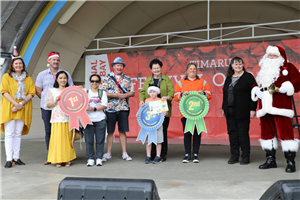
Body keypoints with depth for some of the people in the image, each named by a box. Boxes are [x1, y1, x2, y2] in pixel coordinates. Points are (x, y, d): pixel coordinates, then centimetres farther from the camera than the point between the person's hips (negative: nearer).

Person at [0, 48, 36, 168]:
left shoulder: (28, 78, 13)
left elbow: (31, 93, 4)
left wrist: (21, 104, -12)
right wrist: (15, 103, -16)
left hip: (23, 109, 2)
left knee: (18, 133, 5)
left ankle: (16, 158, 9)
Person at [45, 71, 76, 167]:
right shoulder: (52, 91, 11)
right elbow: (48, 105, 7)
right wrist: (56, 100, -8)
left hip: (68, 118, 1)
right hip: (57, 119, -1)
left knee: (68, 139, 1)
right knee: (57, 139, -4)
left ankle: (68, 159, 10)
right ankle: (58, 160, 4)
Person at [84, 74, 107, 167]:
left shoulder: (103, 93, 9)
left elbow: (104, 105, -4)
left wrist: (94, 109, -16)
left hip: (100, 120, 0)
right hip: (88, 120, 0)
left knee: (100, 140, 3)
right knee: (89, 140, 1)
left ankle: (99, 158, 13)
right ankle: (90, 159, 11)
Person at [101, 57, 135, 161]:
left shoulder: (127, 79, 10)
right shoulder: (107, 78, 3)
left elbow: (132, 93, 6)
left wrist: (124, 95, -13)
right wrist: (117, 95, -14)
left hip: (123, 108, 2)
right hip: (110, 108, -1)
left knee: (123, 131, 6)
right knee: (110, 132, 5)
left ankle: (124, 153, 13)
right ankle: (108, 153, 14)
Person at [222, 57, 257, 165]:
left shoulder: (248, 77, -1)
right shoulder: (229, 78, 16)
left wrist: (252, 109, -12)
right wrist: (223, 108, 15)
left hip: (242, 111, -5)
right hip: (230, 111, 5)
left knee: (243, 133, -2)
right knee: (232, 132, 7)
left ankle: (245, 156, 11)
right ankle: (234, 156, 17)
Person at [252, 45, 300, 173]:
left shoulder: (287, 67, 6)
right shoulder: (263, 69, 23)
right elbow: (256, 84, 24)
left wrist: (281, 89, -15)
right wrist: (257, 91, 1)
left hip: (280, 106, -6)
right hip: (265, 105, 6)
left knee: (284, 131, -11)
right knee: (266, 132, 8)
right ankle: (270, 160, 18)